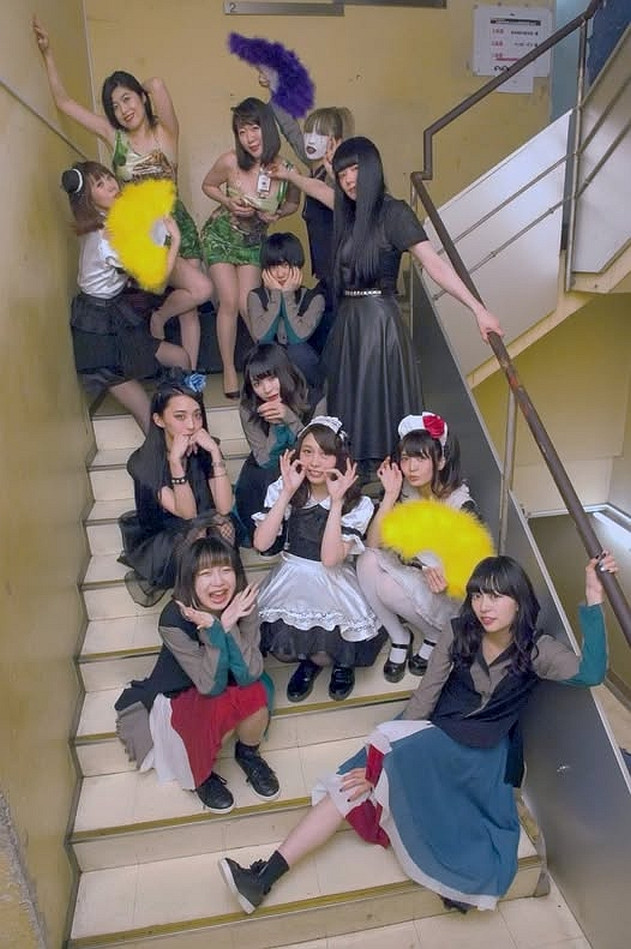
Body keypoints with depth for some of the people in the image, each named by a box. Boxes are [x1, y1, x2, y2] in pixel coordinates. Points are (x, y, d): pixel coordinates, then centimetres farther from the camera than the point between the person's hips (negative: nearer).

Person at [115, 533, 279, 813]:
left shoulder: (244, 604, -22)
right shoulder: (173, 618, -31)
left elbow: (250, 675, -27)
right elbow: (211, 686, -29)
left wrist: (229, 625, -38)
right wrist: (215, 628, -41)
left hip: (227, 690, 3)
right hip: (176, 697, -3)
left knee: (256, 693, -29)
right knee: (217, 706, -35)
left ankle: (247, 754, 4)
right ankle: (202, 776, -2)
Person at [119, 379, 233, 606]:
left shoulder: (204, 448, -11)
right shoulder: (143, 463, -20)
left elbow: (224, 507, -22)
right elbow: (187, 514, -27)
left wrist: (215, 452, -30)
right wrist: (175, 460, -38)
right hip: (157, 542, -2)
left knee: (223, 532, -26)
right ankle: (150, 579, -1)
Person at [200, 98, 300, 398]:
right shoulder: (230, 162, -20)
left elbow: (293, 203, 4)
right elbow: (208, 186, 0)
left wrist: (276, 214, -16)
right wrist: (229, 202, -18)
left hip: (253, 241, 1)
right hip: (220, 235, -1)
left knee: (248, 304, -8)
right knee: (230, 303, -9)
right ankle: (229, 371, 4)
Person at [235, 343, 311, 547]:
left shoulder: (308, 397, -16)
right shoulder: (248, 410, -17)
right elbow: (265, 460, -19)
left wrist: (289, 417, -34)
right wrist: (276, 423, -31)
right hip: (262, 477, 0)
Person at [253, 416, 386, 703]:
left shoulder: (357, 504, -11)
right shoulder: (283, 490, -5)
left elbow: (330, 558, -23)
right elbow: (261, 543, -17)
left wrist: (335, 502, -26)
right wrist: (287, 492, -20)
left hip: (332, 583, -2)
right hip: (290, 579, 2)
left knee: (324, 651, -22)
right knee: (282, 648, -21)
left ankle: (341, 660, 16)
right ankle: (309, 659, 16)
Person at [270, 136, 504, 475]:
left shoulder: (393, 212, -9)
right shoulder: (349, 209, 12)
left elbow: (434, 264, -17)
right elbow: (319, 189, 34)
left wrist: (477, 308, -23)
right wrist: (288, 174, 51)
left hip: (378, 322, -7)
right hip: (348, 320, 7)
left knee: (378, 404, -5)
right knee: (348, 402, 11)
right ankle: (353, 478, 25)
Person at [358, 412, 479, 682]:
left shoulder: (460, 503, -18)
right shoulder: (402, 491, -8)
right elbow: (372, 544, -16)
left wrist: (445, 575, -34)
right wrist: (390, 494, -25)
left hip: (448, 595, -4)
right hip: (409, 578, 5)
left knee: (387, 586, -29)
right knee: (368, 562, -23)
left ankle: (437, 635, -1)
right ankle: (400, 639, -5)